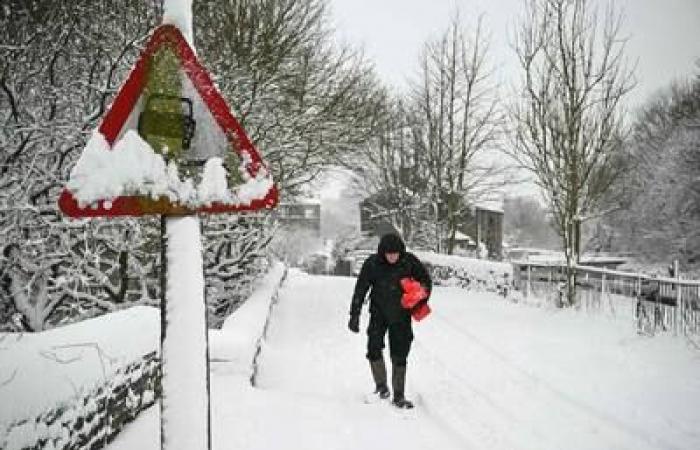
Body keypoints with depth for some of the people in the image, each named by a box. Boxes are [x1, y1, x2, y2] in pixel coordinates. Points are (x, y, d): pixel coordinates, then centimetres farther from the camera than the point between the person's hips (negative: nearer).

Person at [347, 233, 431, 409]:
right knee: (374, 348, -13)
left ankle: (398, 396, 12)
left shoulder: (410, 261, -13)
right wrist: (354, 315, -7)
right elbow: (360, 290, -7)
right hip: (379, 313, 0)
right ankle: (381, 385, 10)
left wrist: (420, 303, -8)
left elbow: (425, 280, 3)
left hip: (402, 315, 0)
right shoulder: (372, 264, -14)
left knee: (399, 356, 0)